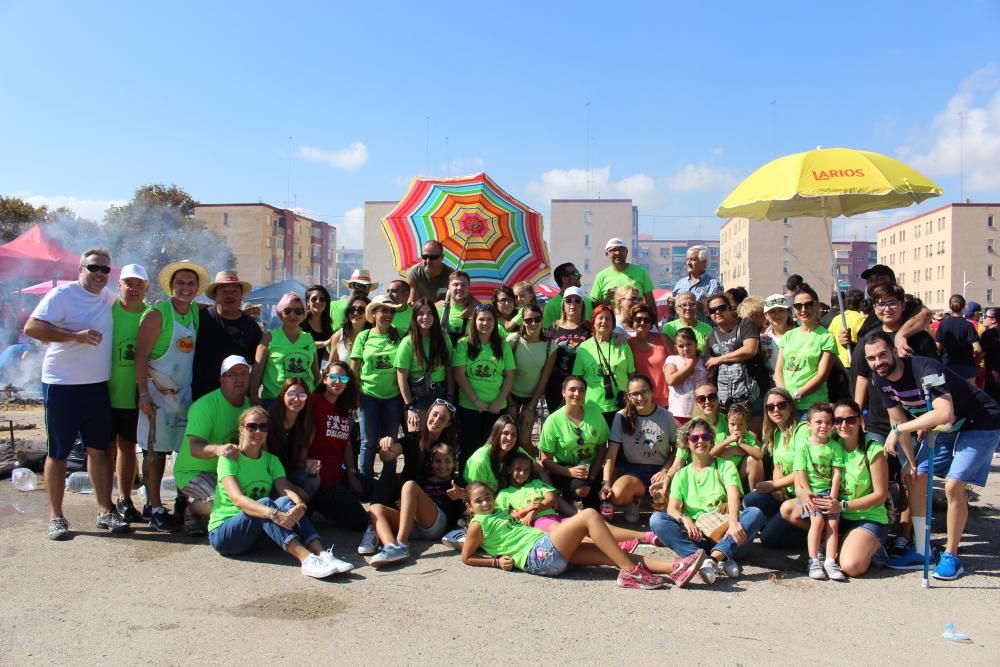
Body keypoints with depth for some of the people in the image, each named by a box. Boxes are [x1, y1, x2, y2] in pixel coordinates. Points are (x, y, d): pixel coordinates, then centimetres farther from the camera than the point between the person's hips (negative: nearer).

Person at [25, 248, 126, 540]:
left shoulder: (110, 299, 11)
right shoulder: (63, 294, -8)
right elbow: (31, 327, -17)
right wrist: (76, 335, -24)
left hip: (98, 386, 5)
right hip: (62, 386, -5)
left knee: (99, 450, 9)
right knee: (58, 453, 4)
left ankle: (105, 511, 16)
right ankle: (56, 516, 13)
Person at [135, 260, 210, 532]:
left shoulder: (199, 313, 7)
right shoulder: (157, 315, -8)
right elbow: (141, 355, -12)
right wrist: (144, 394, -17)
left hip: (187, 394, 5)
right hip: (158, 394, -5)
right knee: (155, 451, 0)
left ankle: (183, 505, 20)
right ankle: (155, 510, 8)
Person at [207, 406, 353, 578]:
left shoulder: (271, 460, 9)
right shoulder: (229, 459, -8)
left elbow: (286, 489, -9)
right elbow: (237, 498, -25)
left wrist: (300, 504, -33)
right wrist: (273, 514, -41)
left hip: (256, 531, 5)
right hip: (222, 532, -4)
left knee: (286, 502, -24)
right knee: (265, 503, -32)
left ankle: (322, 554, -42)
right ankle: (306, 559, -49)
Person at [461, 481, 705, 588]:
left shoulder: (499, 513, 27)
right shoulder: (478, 524, 4)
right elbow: (466, 557, 5)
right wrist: (497, 561, -2)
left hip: (551, 553, 9)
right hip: (538, 556, -9)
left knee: (609, 554, -5)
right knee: (589, 515, -18)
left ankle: (674, 569, -13)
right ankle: (631, 572, -22)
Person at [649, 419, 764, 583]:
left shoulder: (725, 466, 12)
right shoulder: (682, 475, 17)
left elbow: (733, 495, -8)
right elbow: (672, 508, 2)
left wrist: (733, 522, -30)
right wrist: (685, 519, -23)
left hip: (723, 534, -1)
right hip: (696, 535, 1)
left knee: (755, 513, -27)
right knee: (656, 519, -24)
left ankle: (713, 558, -44)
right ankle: (721, 560, -39)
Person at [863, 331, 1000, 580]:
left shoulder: (924, 369, -33)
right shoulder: (881, 380, -9)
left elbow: (945, 413, -46)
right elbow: (898, 419, 1)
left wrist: (898, 430, -38)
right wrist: (911, 461, 2)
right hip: (945, 427, 8)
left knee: (953, 485, -17)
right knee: (916, 478, 2)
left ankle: (951, 556, 1)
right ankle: (921, 552, 13)